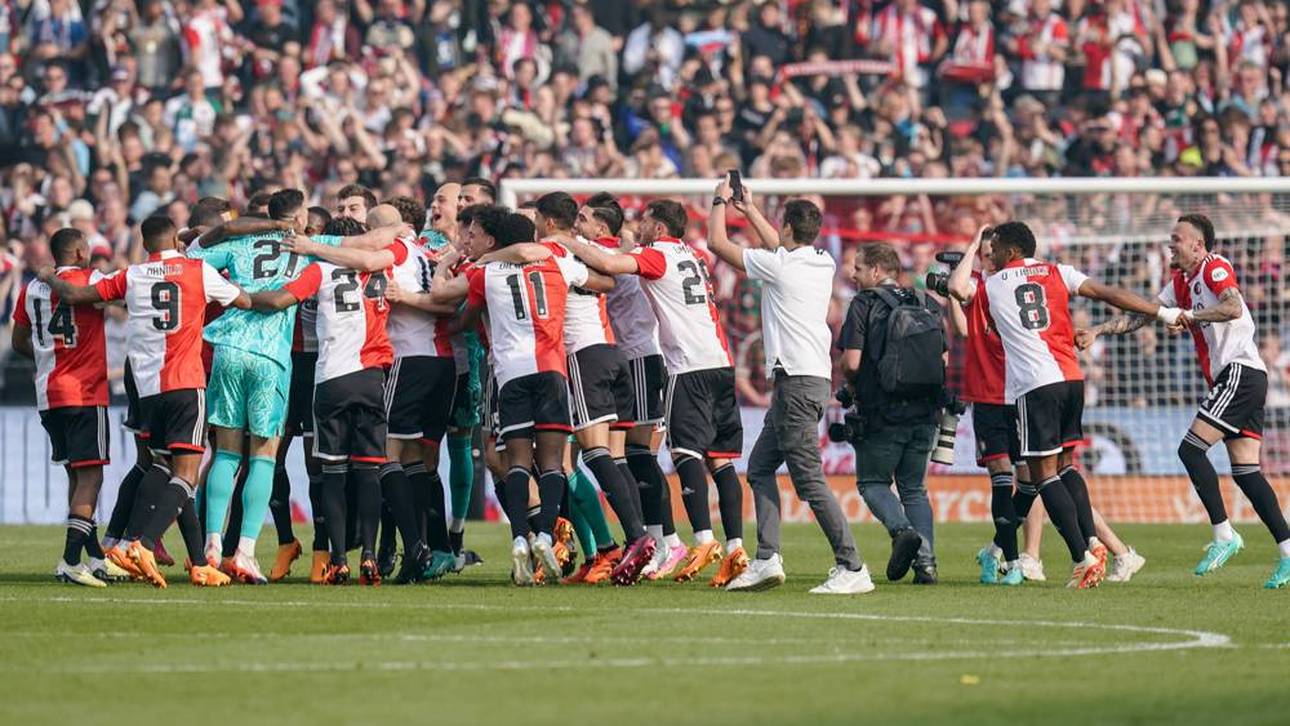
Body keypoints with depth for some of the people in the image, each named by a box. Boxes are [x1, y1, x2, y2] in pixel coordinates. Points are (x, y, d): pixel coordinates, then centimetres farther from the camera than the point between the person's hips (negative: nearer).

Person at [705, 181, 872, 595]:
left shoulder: (779, 265, -10)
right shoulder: (823, 263, 12)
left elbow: (717, 243, 2)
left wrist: (720, 202, 18)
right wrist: (749, 210, 42)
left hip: (797, 382, -9)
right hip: (813, 378, 9)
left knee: (809, 479, -10)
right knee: (760, 466, 14)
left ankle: (852, 569, -13)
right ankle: (767, 559, 6)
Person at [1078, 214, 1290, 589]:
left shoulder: (1215, 267, -6)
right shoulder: (1180, 283, 21)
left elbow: (1233, 308, -23)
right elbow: (1141, 314, 24)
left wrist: (1191, 316, -16)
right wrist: (1097, 331, 17)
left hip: (1240, 371, -9)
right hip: (1229, 378, 9)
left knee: (1191, 448, -14)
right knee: (1245, 470, 1)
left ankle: (1224, 534, -13)